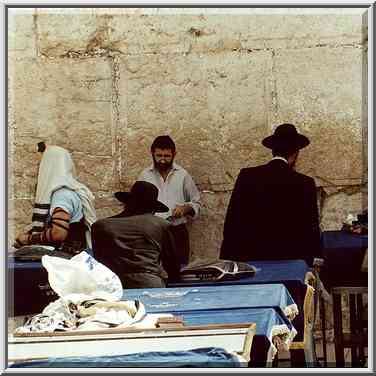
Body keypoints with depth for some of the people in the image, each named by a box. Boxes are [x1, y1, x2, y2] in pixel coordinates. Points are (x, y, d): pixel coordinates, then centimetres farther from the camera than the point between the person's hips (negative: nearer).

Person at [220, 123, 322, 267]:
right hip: (290, 260, -1)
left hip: (253, 258, 2)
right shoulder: (304, 184, -5)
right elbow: (311, 227, 1)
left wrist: (228, 260, 5)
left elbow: (232, 222, -1)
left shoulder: (246, 176, -1)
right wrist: (316, 260, 12)